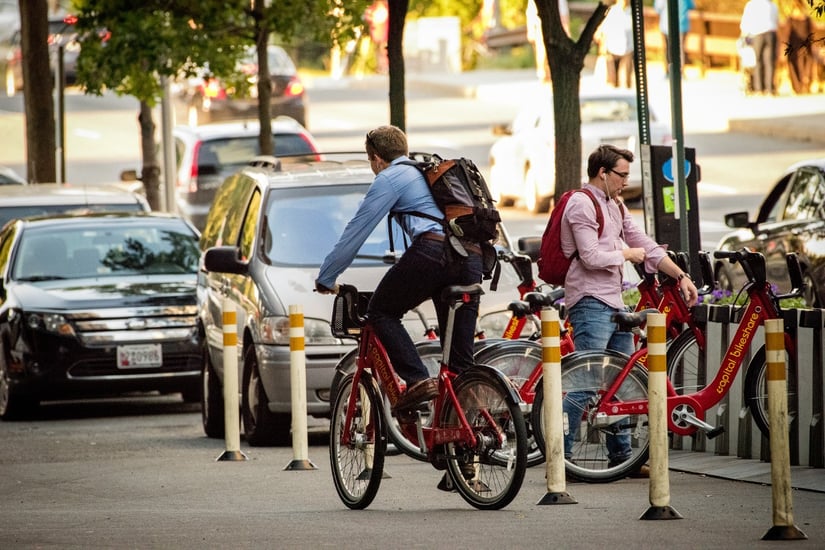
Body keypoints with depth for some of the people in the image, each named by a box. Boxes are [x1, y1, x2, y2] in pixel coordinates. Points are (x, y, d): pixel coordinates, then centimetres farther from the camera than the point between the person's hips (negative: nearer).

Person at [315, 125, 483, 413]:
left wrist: (325, 278, 20)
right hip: (472, 258, 7)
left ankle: (417, 380, -6)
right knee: (461, 355, 9)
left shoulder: (389, 178, 11)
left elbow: (355, 232, 11)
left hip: (432, 251, -7)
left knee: (381, 312, 11)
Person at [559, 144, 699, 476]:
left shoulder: (614, 207, 19)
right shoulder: (582, 205, -10)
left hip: (614, 303, 10)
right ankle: (560, 456, -14)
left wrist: (681, 276, 15)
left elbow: (646, 246, 22)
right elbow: (591, 257, -19)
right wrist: (627, 254, -3)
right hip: (590, 302, -10)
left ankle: (621, 457, 18)